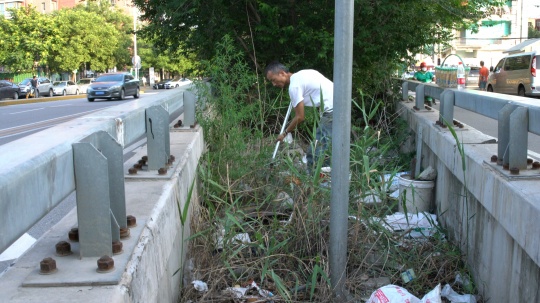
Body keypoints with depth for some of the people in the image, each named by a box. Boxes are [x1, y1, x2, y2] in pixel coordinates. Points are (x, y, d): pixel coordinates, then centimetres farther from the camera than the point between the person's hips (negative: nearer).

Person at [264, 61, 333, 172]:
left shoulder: (294, 86, -10)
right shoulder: (302, 74, 16)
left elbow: (300, 117, -8)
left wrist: (284, 133, 6)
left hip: (331, 112, -10)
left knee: (314, 153, -7)